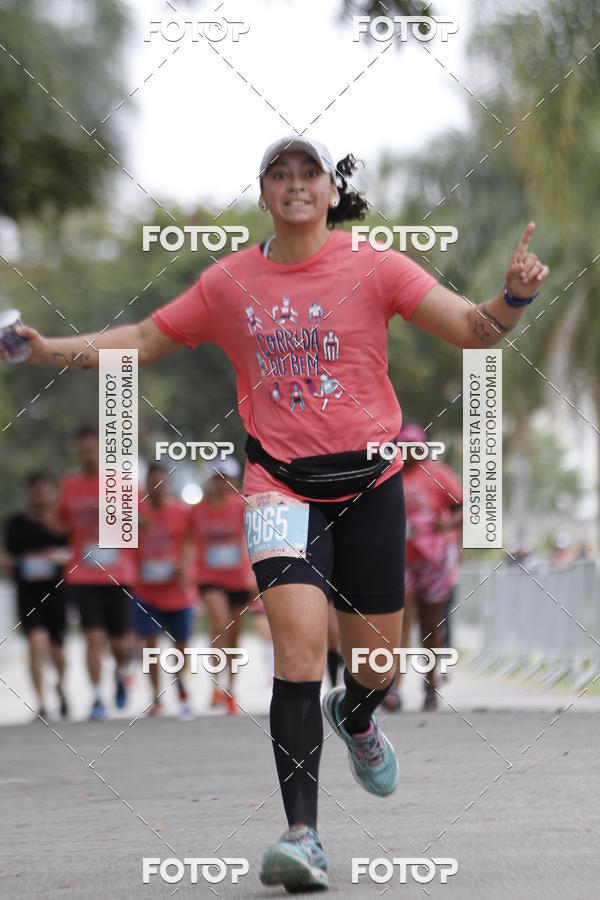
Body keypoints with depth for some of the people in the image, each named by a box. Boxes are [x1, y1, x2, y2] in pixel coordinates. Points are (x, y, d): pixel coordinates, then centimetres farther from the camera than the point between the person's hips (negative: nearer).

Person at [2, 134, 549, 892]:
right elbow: (145, 340, 13)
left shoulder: (374, 267, -2)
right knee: (299, 640, -20)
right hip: (280, 482, -1)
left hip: (368, 482, 1)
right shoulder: (230, 282, 3)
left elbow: (471, 331, -6)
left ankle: (353, 717, 50)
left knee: (377, 653, 9)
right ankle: (303, 835, -21)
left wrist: (513, 297, -26)